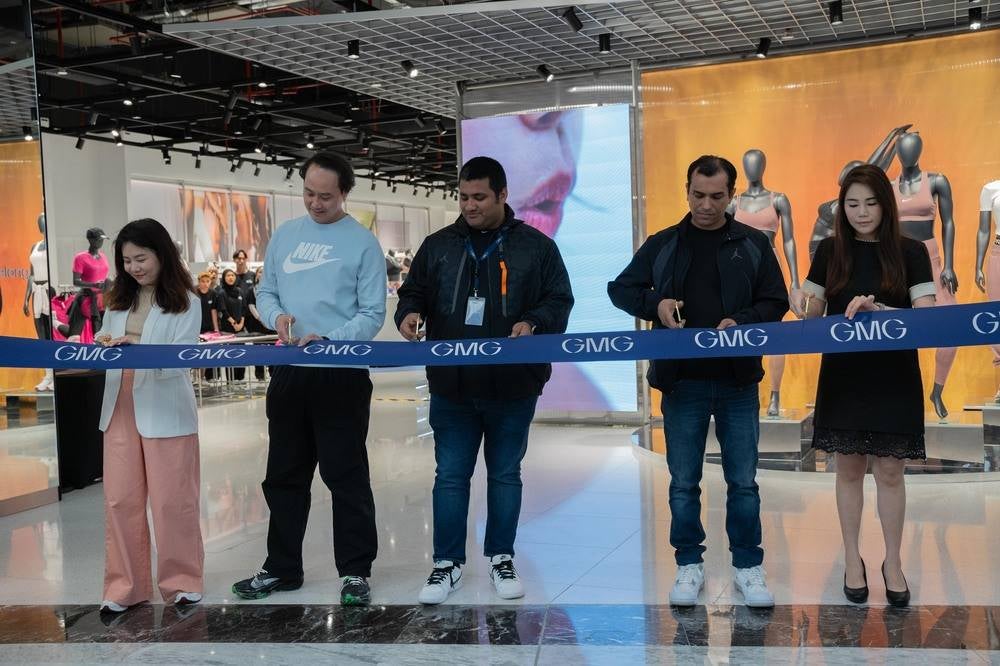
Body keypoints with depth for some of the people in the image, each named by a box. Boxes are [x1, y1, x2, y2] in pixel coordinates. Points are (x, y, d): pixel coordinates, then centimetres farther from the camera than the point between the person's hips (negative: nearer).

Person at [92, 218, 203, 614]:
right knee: (120, 500, 6)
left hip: (165, 411, -5)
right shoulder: (118, 300, 12)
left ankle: (180, 581, 16)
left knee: (171, 501, 2)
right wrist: (100, 347, -10)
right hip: (119, 409, 5)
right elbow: (104, 347, 13)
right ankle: (125, 585, 17)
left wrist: (139, 349, -27)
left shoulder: (185, 302, -4)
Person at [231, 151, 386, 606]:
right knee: (284, 475, 13)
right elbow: (265, 292, 14)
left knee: (347, 476, 1)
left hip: (342, 375, -5)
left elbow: (372, 314, -7)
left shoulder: (362, 243, -5)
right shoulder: (285, 235, 10)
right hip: (289, 373, 5)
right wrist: (277, 317, -8)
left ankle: (355, 572, 11)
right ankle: (281, 568, 25)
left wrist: (327, 340, -21)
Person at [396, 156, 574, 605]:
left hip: (512, 386, -1)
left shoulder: (536, 246, 2)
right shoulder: (439, 245, 8)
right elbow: (413, 292, 14)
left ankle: (501, 559, 25)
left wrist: (533, 323, -18)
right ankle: (448, 563, 15)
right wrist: (410, 313, -9)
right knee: (450, 475, 5)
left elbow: (559, 300, 2)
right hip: (451, 385, 1)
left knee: (505, 474, 11)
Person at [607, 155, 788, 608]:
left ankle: (748, 567, 17)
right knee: (683, 482, 8)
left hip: (738, 382, -1)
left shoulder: (753, 244, 4)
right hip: (681, 382, 1)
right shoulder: (663, 245, 6)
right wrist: (655, 304, -10)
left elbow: (776, 302, 4)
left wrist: (740, 322, -15)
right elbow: (620, 289, 10)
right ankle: (689, 565, 20)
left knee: (743, 481, 5)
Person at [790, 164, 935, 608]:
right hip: (843, 376, 2)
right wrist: (801, 301, -19)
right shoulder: (830, 251, 2)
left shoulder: (911, 252, -3)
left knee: (889, 471, 5)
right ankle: (852, 558, 23)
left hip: (894, 379, -1)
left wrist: (879, 310, -28)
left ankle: (893, 562, 20)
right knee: (849, 469, 9)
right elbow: (814, 316, 4)